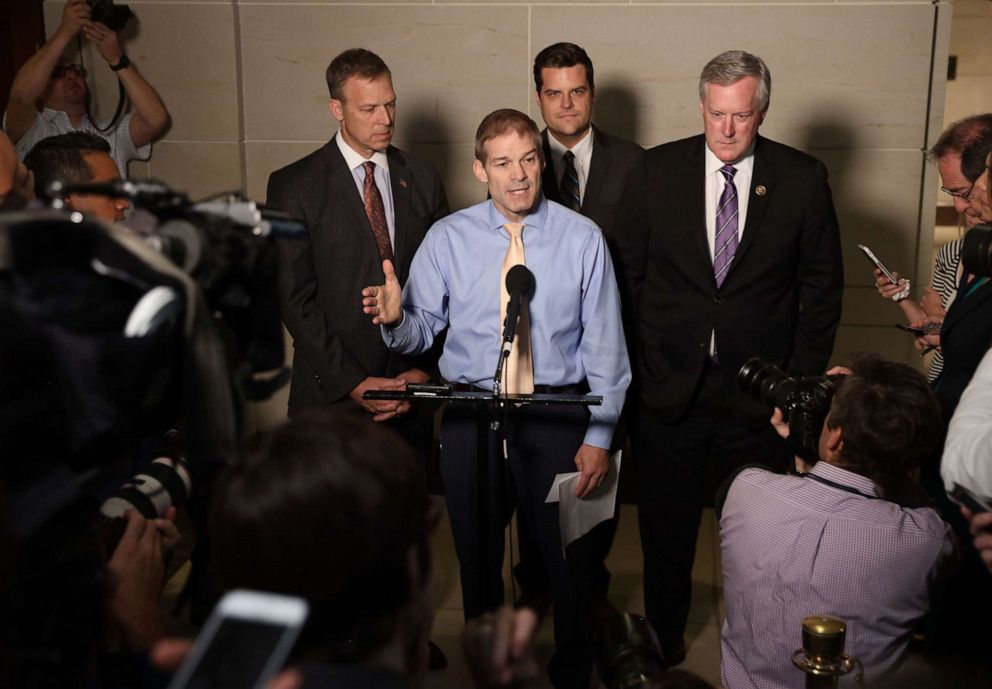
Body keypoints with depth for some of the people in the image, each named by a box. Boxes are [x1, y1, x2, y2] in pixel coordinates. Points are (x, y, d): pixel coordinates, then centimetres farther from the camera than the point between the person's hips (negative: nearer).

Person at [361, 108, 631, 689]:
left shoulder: (582, 237, -3)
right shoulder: (448, 238, 0)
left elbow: (605, 343, -3)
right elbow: (423, 330, 0)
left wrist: (600, 435, -7)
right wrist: (395, 319, -23)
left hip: (557, 417, -1)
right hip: (471, 417, 1)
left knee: (571, 562, 12)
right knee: (478, 559, 18)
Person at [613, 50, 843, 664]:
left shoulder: (804, 179, -3)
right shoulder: (656, 171, -2)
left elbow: (823, 286, 3)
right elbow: (628, 273, 2)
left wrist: (804, 379, -1)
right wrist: (633, 366, 0)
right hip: (669, 385, 1)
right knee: (666, 528, 15)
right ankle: (663, 640, 37)